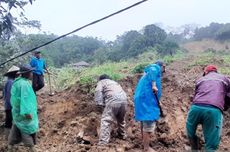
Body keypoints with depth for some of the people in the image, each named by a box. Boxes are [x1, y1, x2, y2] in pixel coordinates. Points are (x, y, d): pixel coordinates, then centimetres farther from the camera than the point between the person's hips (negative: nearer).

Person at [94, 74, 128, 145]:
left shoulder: (101, 82, 21)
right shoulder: (114, 82, 39)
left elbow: (98, 92, 2)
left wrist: (101, 104, 2)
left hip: (113, 101, -6)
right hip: (124, 100, 7)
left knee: (105, 120, -6)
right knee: (121, 119, 28)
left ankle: (103, 143, -13)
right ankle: (122, 135, 44)